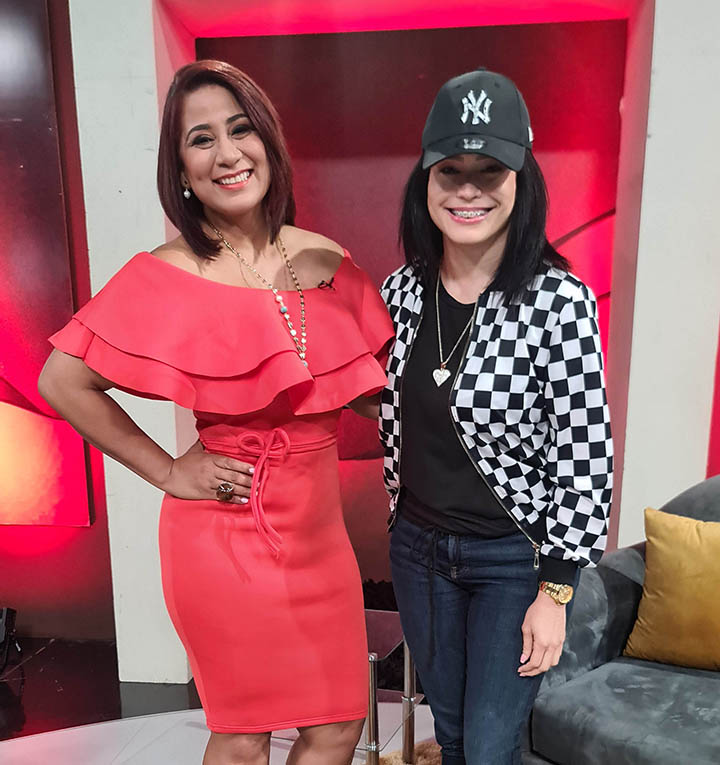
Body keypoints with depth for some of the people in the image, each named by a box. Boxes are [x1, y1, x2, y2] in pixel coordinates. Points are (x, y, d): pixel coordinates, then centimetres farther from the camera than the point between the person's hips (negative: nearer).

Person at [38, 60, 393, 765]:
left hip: (317, 528, 4)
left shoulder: (325, 260, 1)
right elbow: (62, 382, -7)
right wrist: (167, 472, -7)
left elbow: (373, 389, 11)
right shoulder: (166, 277, -11)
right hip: (226, 534, -4)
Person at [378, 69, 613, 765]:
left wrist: (554, 593, -13)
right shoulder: (402, 290, -5)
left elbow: (586, 459, -16)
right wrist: (401, 517, 12)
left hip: (516, 556, -4)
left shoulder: (557, 300, -20)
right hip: (418, 546, 5)